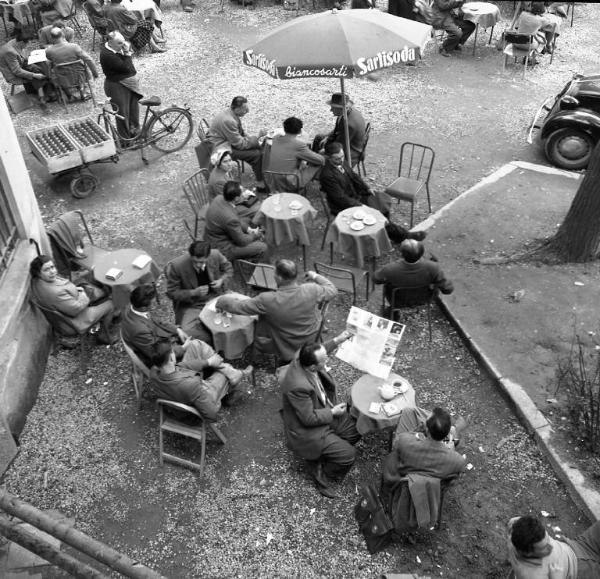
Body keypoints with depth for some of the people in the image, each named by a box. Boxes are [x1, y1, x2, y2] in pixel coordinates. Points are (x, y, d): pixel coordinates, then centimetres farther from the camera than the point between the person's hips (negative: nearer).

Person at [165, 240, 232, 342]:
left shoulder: (216, 255, -12)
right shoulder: (176, 266, -21)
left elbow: (228, 269, 10)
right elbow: (172, 293, -10)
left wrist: (222, 280, -11)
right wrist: (194, 293, -23)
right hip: (190, 306, -3)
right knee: (187, 333, -28)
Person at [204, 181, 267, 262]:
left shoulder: (219, 198, -11)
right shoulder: (230, 218, -36)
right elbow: (242, 241, -19)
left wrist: (248, 229, 2)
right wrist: (255, 235, -1)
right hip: (222, 250, -9)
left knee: (246, 221, 24)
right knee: (262, 247, -7)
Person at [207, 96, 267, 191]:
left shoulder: (232, 113, -2)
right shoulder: (228, 121, -30)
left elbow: (241, 132, 13)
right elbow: (240, 144, -24)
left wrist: (255, 140, 0)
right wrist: (257, 137, -19)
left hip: (232, 141, 10)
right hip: (222, 148, -10)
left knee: (260, 147, 1)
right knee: (256, 154, -19)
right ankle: (260, 185, -8)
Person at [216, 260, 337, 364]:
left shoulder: (267, 301, -32)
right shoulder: (311, 290, -28)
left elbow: (237, 307, -18)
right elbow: (332, 290, -8)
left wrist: (220, 301, 2)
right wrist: (315, 277, 7)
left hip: (284, 347, -1)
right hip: (312, 339, 2)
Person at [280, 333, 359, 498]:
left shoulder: (303, 357, -16)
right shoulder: (298, 386, -39)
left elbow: (318, 354, 12)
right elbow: (308, 418, -27)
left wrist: (336, 340, 10)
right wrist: (333, 412, -15)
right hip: (306, 430, -9)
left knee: (357, 430, 8)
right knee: (348, 455, -12)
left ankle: (323, 456, 20)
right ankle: (321, 474, 14)